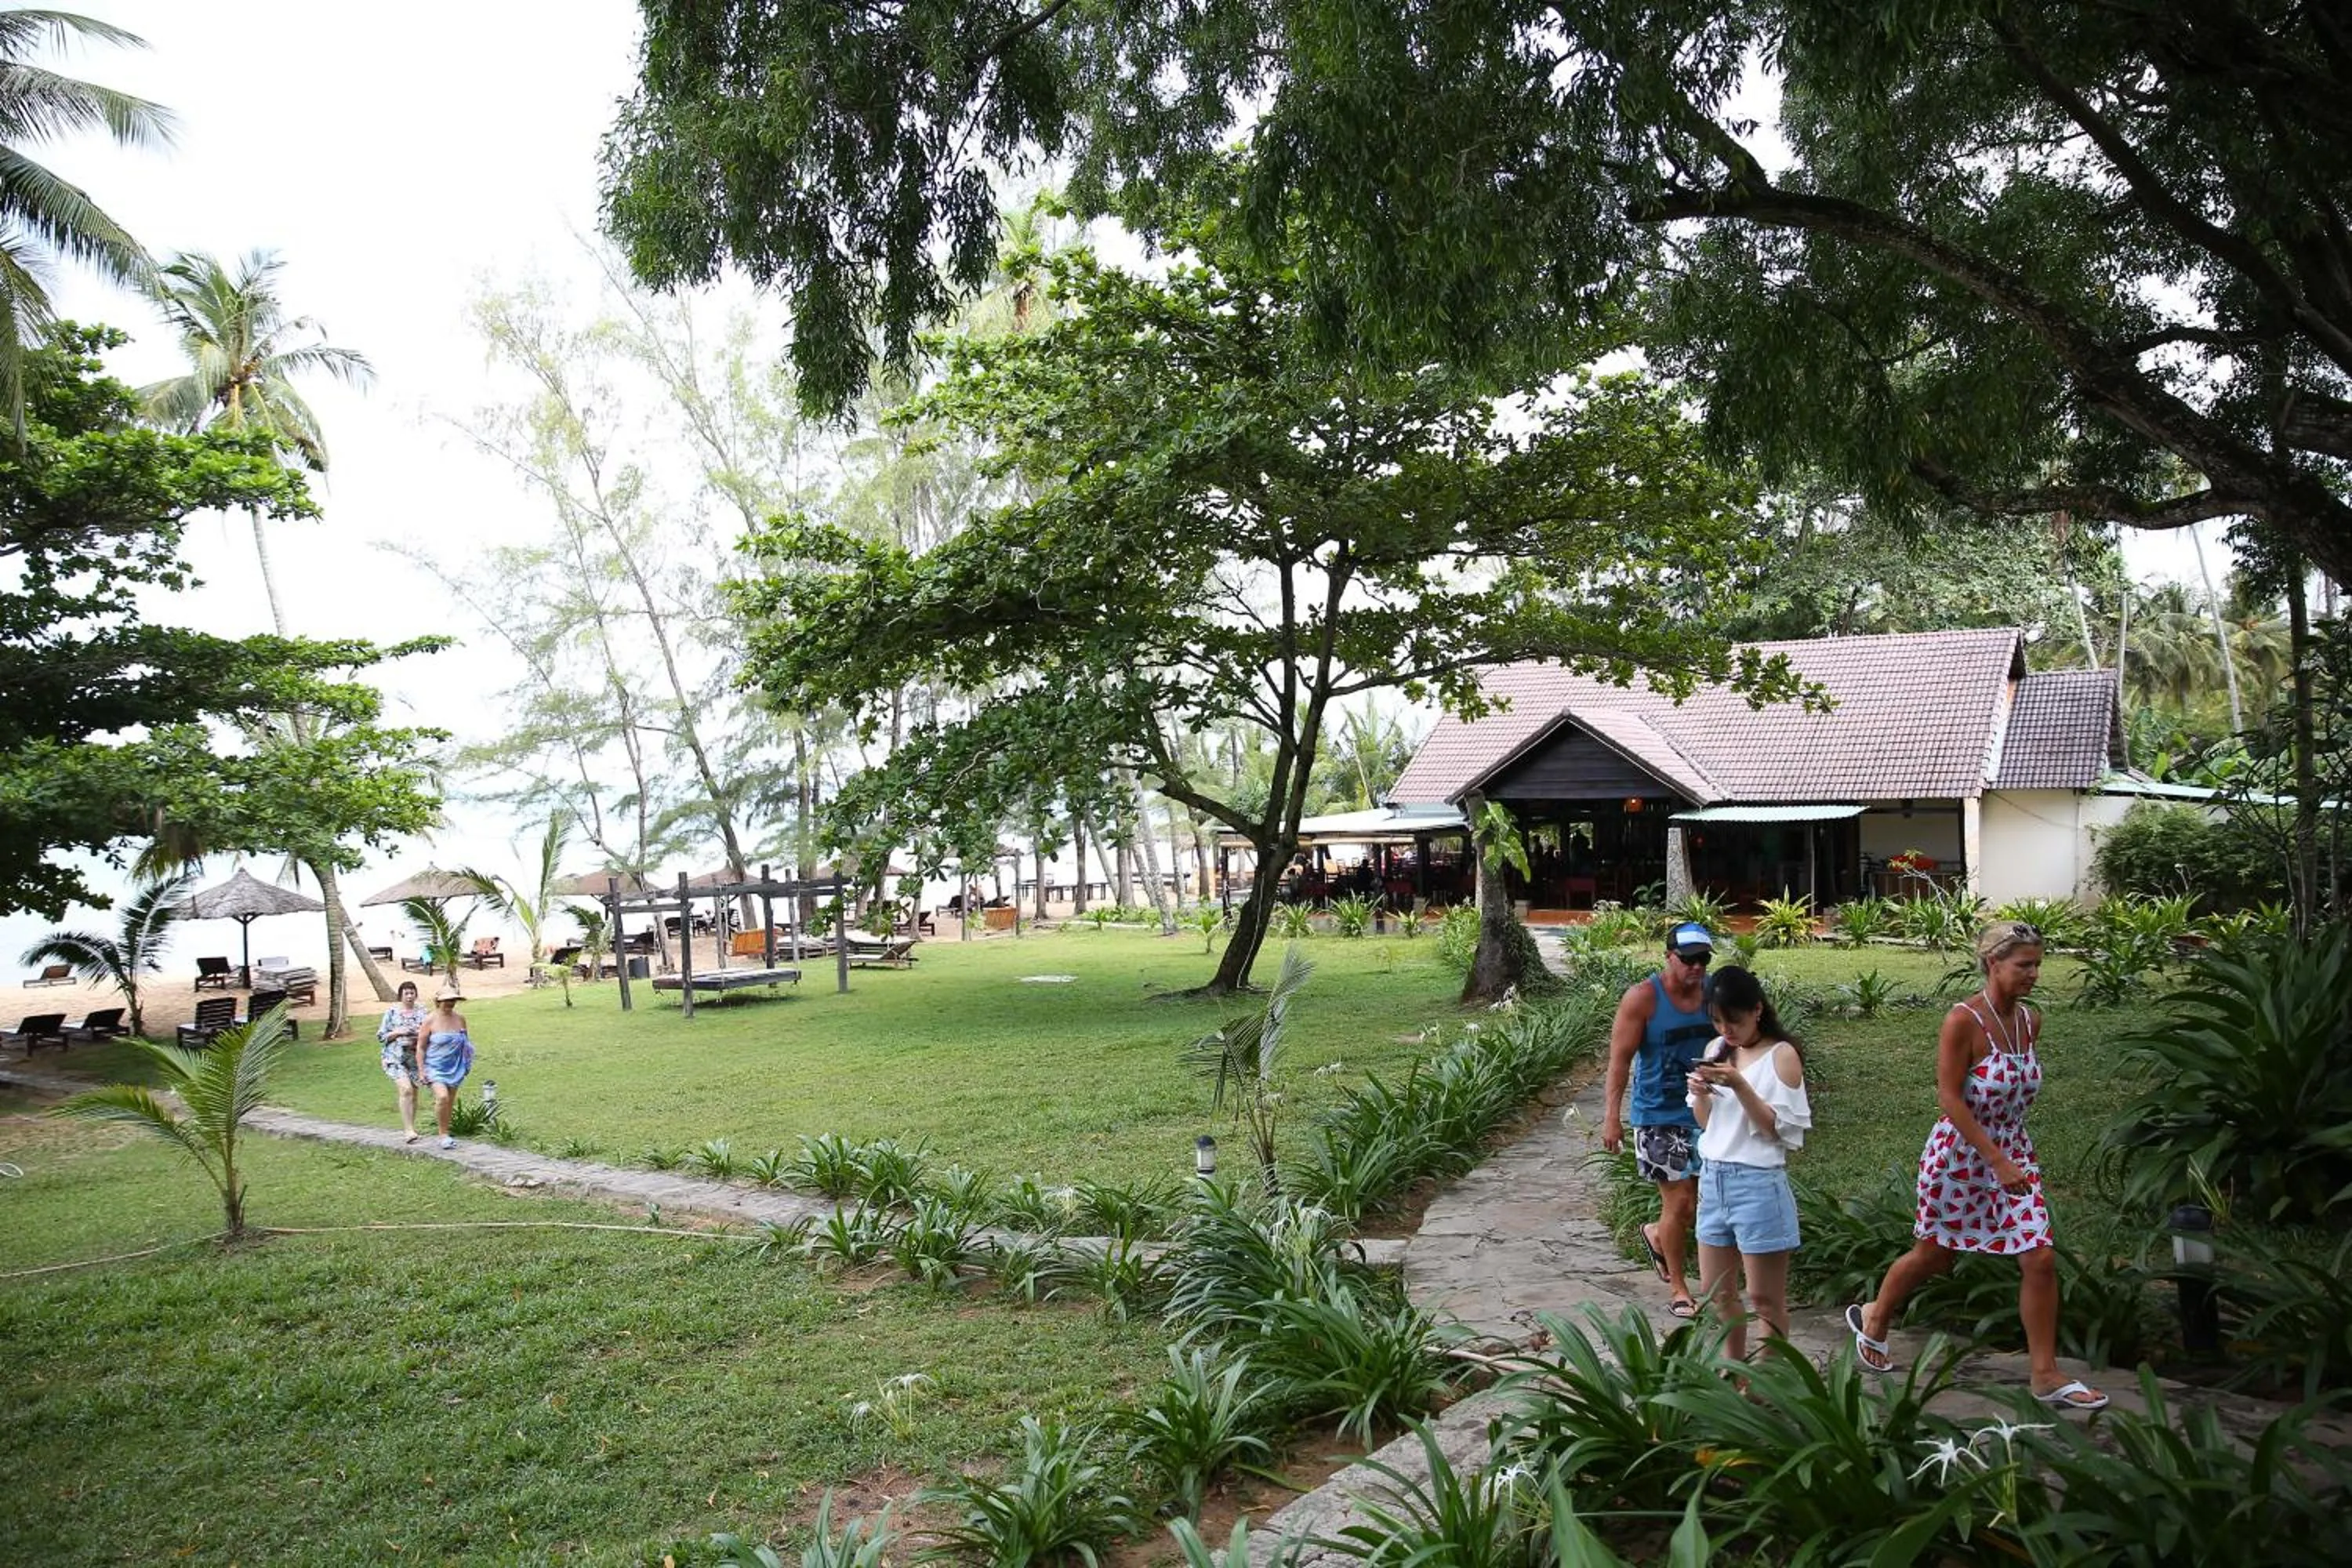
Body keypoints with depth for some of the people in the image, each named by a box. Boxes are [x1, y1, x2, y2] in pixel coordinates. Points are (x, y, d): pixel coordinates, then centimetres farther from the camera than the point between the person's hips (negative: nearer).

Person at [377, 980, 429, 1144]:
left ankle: (410, 1126, 25)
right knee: (406, 1090, -19)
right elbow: (381, 1037, 3)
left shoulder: (422, 1012, 7)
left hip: (415, 1058, 3)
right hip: (395, 1058, -3)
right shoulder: (391, 1012, 2)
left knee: (414, 1093, 9)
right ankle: (409, 1130, -19)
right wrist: (397, 1033, -12)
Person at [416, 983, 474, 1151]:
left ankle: (445, 1134, 23)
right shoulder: (430, 1020, -8)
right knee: (442, 1097, -22)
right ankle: (444, 1135, -8)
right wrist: (421, 1071, -10)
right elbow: (420, 1047, -5)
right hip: (435, 1067, -4)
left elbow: (465, 1042, 19)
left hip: (455, 1067, 5)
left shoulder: (460, 1018, 4)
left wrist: (467, 1065, 18)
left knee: (450, 1102, 9)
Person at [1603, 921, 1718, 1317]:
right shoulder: (1643, 998, -14)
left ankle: (1657, 1235, 38)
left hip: (1705, 1112, 5)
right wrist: (1612, 1115, -16)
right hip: (1659, 1116, -5)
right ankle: (1679, 1292, 16)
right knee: (1680, 1201, -2)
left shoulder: (1714, 992, -1)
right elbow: (1620, 1058, -12)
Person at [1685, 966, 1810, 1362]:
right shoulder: (1716, 1050, 8)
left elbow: (1775, 1128, -13)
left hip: (1758, 1184, -7)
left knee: (1764, 1298, 3)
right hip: (1713, 1179, 7)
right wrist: (1700, 1092, -8)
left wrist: (1739, 1085, -24)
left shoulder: (1782, 1055, -9)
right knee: (1715, 1291, 15)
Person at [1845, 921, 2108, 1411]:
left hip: (2013, 1152, 6)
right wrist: (1997, 1161, -25)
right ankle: (1873, 1319, 36)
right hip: (1960, 1154, -6)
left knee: (2041, 1260, -2)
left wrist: (2012, 1156, 12)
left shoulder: (2030, 1021, 0)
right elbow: (1949, 1098, -22)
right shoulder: (1963, 1021, -21)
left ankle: (2046, 1374, 11)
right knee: (1934, 1254, 11)